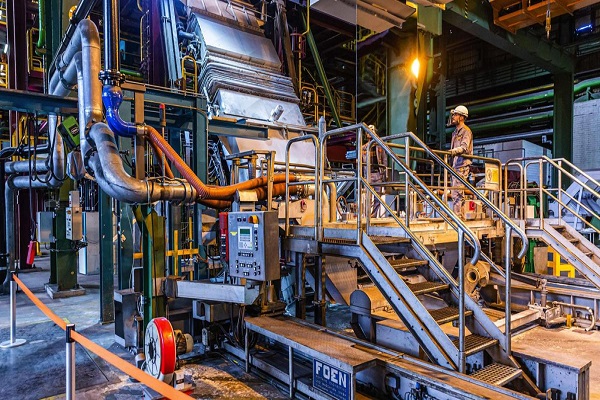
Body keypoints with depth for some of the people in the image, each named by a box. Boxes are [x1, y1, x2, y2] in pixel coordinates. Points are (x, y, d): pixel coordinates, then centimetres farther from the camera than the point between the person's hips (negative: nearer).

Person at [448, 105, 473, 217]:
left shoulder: (466, 131, -6)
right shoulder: (456, 131, 22)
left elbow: (464, 147, -23)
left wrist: (454, 151, -41)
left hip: (462, 166, -10)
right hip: (455, 165, 10)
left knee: (457, 192, -14)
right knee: (454, 193, 10)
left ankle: (458, 216, -13)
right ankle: (458, 216, 16)